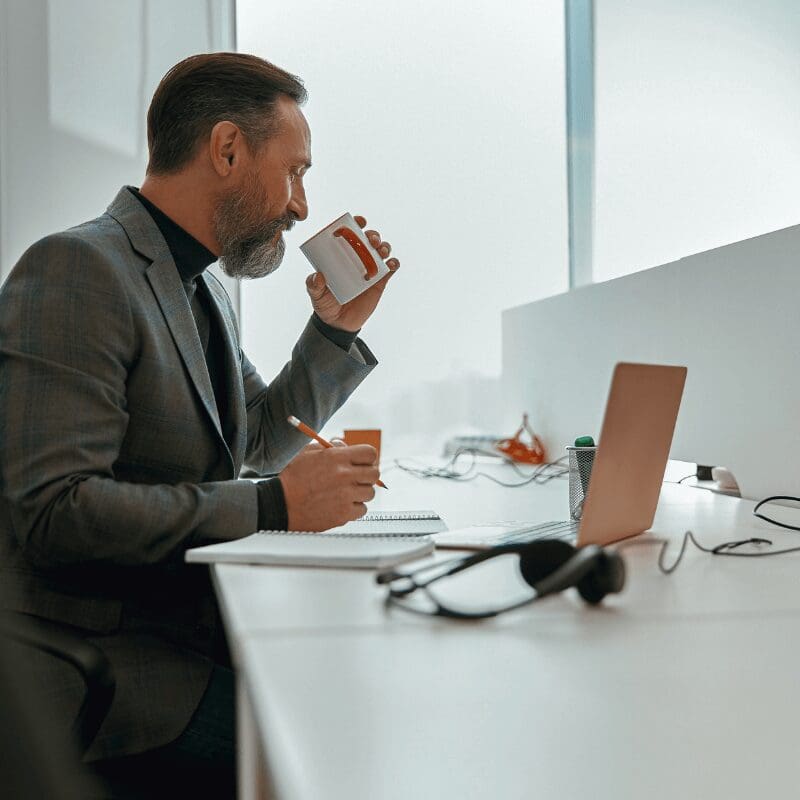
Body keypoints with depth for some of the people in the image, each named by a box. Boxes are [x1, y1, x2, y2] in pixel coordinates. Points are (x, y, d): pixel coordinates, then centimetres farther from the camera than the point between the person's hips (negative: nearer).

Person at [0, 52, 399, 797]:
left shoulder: (201, 288, 13)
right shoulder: (77, 268, -16)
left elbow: (263, 443, 23)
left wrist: (337, 327, 10)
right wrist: (274, 505, -22)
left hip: (201, 621, 9)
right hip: (105, 660, -8)